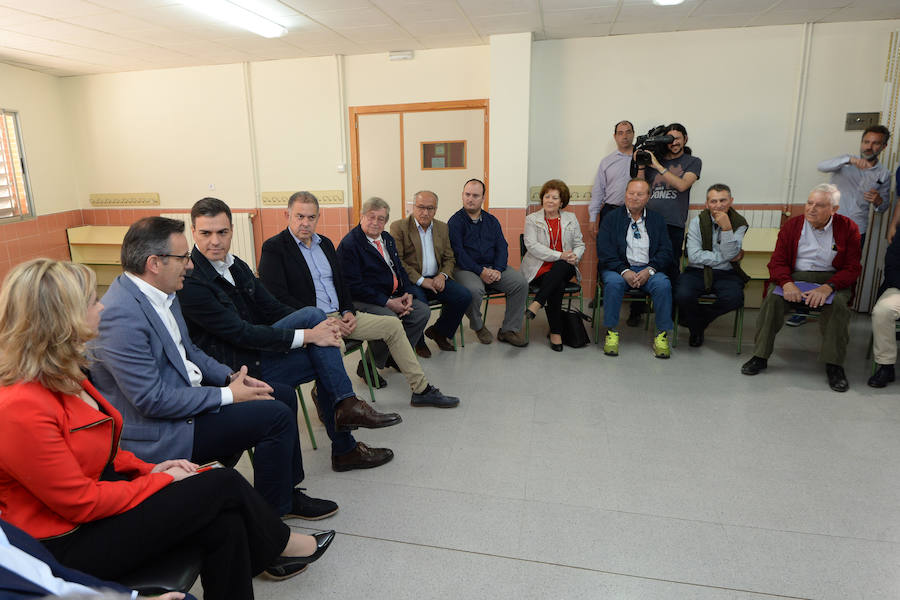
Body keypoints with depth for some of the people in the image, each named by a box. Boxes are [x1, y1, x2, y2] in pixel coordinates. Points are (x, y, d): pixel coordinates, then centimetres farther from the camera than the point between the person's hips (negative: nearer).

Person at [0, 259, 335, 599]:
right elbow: (81, 503, -22)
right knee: (224, 485, -12)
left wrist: (148, 469, 0)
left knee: (224, 523, -11)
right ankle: (281, 544, 12)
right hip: (70, 543, -8)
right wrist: (161, 480, -12)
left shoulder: (60, 378, 2)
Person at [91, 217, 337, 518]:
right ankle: (271, 511, 6)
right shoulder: (121, 315, -25)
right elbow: (152, 400, -26)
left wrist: (231, 377, 1)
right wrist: (228, 395, -18)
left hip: (187, 394, 10)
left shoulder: (163, 295, 4)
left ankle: (287, 490, 21)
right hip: (161, 433, -10)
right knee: (277, 415, -17)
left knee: (283, 396, 9)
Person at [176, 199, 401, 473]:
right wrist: (308, 335, -24)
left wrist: (320, 328, -11)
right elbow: (241, 333, -23)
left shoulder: (236, 266, 10)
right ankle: (347, 404, -13)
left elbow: (273, 308, 7)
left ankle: (344, 450, 10)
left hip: (256, 353, 8)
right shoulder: (188, 282, -17)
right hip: (238, 371, -8)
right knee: (312, 314, -19)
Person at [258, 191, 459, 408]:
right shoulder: (273, 248, -6)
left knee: (392, 325, 0)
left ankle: (422, 390, 8)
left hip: (340, 316, 7)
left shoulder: (325, 243, 16)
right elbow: (278, 297, -14)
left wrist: (348, 311, 0)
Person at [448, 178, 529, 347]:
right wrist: (481, 272, -20)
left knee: (521, 283, -17)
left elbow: (502, 247, 8)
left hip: (493, 268, 5)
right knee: (474, 289, -35)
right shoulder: (455, 222, 0)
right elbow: (458, 253, -10)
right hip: (466, 268, -4)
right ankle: (478, 326, -4)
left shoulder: (492, 221, 15)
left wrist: (498, 270, -12)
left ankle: (509, 330, -6)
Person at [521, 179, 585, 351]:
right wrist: (560, 255, -19)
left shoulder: (571, 219, 16)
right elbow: (532, 245, -9)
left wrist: (575, 256, -12)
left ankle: (537, 303, -39)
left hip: (564, 268, 2)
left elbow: (579, 244, 14)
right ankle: (556, 333, -25)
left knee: (561, 267, -36)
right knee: (558, 286, -32)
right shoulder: (532, 219, 5)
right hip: (539, 268, -2)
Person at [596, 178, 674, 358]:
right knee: (613, 282, -33)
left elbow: (665, 251, 5)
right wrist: (624, 271, -19)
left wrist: (649, 270, -14)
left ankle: (662, 334, -15)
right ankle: (611, 332, -18)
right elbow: (605, 252, -5)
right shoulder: (611, 218, 6)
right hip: (619, 268, -1)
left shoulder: (657, 219, 13)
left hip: (648, 269, 2)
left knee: (663, 284, -28)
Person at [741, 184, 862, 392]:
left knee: (838, 304, -32)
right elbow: (778, 261, 1)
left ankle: (834, 364, -19)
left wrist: (828, 287, -23)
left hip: (831, 279, -1)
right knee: (773, 299, -28)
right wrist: (787, 283, -21)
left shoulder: (848, 228, 1)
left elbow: (852, 268, -3)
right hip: (795, 276, 1)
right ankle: (760, 356, -20)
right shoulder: (792, 225, 4)